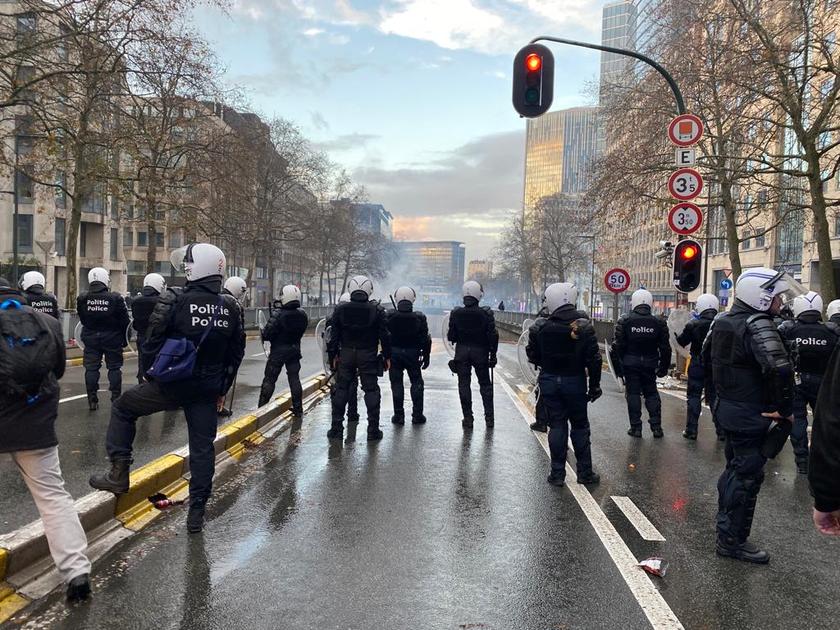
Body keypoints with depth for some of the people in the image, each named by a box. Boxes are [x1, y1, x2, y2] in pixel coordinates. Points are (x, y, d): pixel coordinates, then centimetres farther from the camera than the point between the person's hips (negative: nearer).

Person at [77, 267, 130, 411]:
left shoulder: (82, 299, -5)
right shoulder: (116, 298, -12)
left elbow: (82, 319, 7)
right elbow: (124, 321, -8)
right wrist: (124, 339, 4)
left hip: (90, 338, 2)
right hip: (112, 338, -2)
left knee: (91, 368, 8)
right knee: (114, 368, 8)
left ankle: (92, 400, 8)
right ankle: (116, 398, 9)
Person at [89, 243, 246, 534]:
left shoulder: (178, 302, -15)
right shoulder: (230, 307, 1)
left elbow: (150, 344, -12)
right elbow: (237, 351, 9)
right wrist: (222, 385, 18)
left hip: (171, 385, -4)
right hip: (207, 388, 4)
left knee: (123, 408, 19)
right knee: (202, 446, 11)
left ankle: (119, 473, 18)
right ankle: (197, 513, 17)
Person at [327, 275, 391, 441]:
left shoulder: (340, 309, -1)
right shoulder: (376, 310, -5)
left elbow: (334, 336, 1)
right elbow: (384, 336, -3)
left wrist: (333, 356, 10)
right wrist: (387, 356, 6)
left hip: (346, 354, 1)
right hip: (368, 355, -1)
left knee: (341, 390, 9)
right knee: (371, 390, 5)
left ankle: (336, 428, 11)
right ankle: (373, 430, 6)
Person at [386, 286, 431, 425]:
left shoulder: (390, 317, -9)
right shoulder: (419, 318, -7)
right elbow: (425, 340, -2)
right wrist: (426, 356, 6)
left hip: (394, 353, 0)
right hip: (413, 354, 0)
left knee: (397, 384, 7)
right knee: (416, 383, 11)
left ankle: (399, 415, 9)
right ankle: (417, 415, 11)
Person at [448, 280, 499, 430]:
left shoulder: (456, 314, -7)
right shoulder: (486, 314, -11)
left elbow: (451, 336, -3)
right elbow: (493, 336, -9)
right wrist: (493, 355, 1)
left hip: (462, 352, 1)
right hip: (480, 352, 0)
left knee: (464, 385, 7)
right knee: (485, 384, 13)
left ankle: (468, 419, 8)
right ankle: (489, 417, 16)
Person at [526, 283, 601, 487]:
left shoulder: (540, 327, -9)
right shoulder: (584, 326, -10)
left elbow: (532, 355, -1)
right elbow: (594, 359, -9)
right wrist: (595, 385, 0)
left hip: (549, 380, 1)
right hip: (575, 381, 0)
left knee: (556, 426, 8)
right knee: (580, 426, 12)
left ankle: (557, 473, 11)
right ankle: (585, 472, 17)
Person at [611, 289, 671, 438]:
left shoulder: (624, 321, -6)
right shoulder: (658, 323, 0)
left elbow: (618, 346, -8)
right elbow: (665, 348, 3)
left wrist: (618, 364, 2)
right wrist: (664, 367, 11)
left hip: (630, 363, -2)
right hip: (650, 363, 2)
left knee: (633, 393, 5)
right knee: (651, 393, 12)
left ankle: (636, 427, 6)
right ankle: (656, 426, 10)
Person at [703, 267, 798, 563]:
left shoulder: (722, 321, 7)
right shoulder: (758, 325, -21)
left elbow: (707, 358, 21)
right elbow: (780, 369, -33)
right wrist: (784, 410, -21)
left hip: (727, 408, 9)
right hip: (753, 416, -9)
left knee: (735, 467, 23)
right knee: (747, 476, 2)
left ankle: (725, 525, 37)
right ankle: (732, 541, 12)